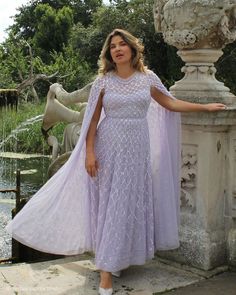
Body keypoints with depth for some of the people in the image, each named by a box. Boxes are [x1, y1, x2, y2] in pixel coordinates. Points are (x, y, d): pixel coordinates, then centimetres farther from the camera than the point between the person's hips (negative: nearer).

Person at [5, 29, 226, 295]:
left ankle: (125, 255, 24)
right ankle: (106, 272, 1)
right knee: (110, 205, -2)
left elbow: (171, 104, 13)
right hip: (110, 149, -2)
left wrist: (206, 107, 15)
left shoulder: (148, 78, 4)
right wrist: (89, 152, -9)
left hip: (138, 149, 2)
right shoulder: (103, 81, -2)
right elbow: (93, 118, -1)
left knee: (134, 202, 7)